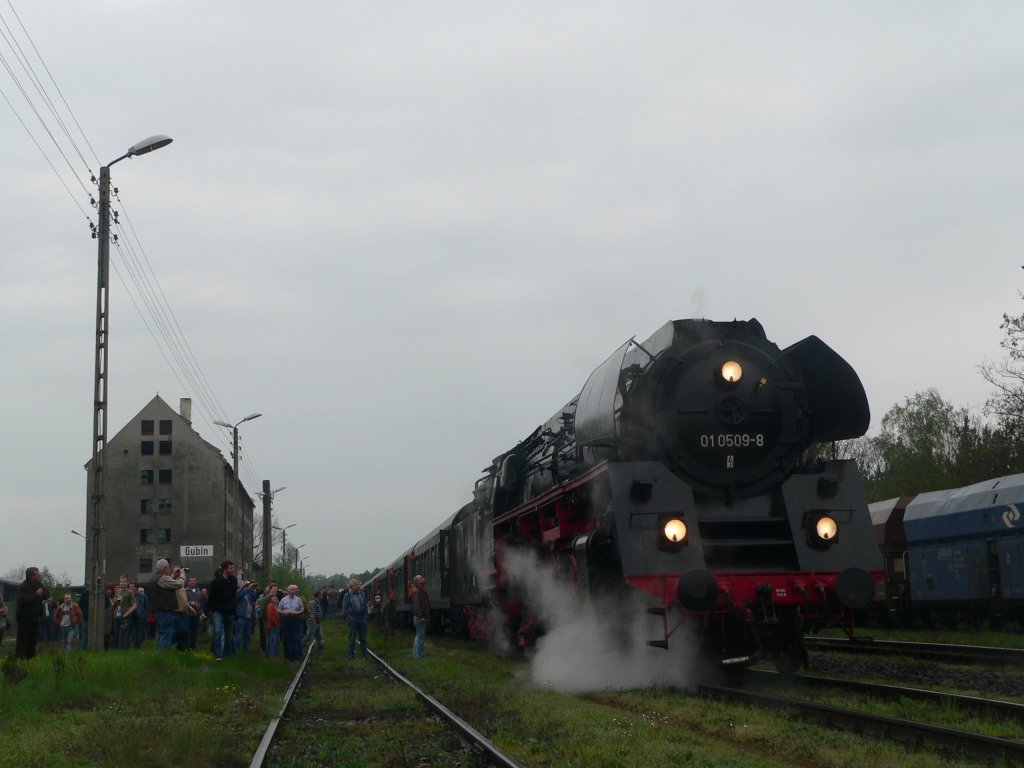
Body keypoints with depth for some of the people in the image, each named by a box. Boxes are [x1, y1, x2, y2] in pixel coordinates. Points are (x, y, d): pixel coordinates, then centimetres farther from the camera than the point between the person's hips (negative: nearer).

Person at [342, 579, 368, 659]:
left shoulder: (362, 594, 9)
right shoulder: (347, 595, -2)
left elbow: (365, 606, 14)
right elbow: (344, 607, -1)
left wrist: (366, 616, 7)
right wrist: (347, 617, -8)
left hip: (362, 618, 3)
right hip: (353, 619, -3)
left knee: (363, 638, 8)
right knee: (352, 638, 4)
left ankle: (364, 654, 15)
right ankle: (351, 655, 11)